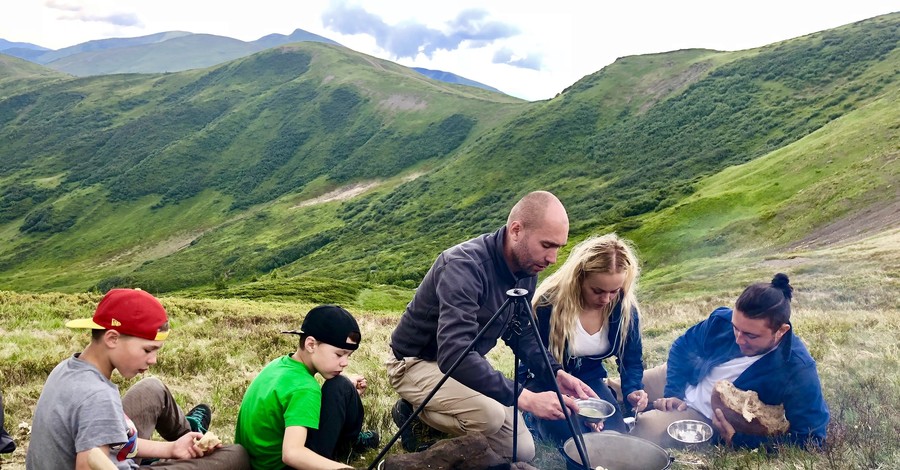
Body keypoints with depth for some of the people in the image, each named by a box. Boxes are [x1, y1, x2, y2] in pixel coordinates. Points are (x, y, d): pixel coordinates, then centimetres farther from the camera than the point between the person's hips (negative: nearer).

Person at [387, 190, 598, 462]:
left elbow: (520, 333, 6)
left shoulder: (527, 270, -8)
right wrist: (525, 398, -45)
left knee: (523, 451, 6)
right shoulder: (464, 266, -33)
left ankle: (428, 414, 18)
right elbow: (454, 356, -43)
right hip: (416, 362, -8)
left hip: (468, 365, 8)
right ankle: (413, 412, -4)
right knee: (490, 415, -34)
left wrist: (557, 373, -11)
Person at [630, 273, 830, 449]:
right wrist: (672, 392, -11)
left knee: (644, 427, -22)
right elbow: (682, 347, 1)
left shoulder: (798, 372, -31)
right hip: (683, 381, 4)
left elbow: (811, 438, -26)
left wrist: (740, 440, -32)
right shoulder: (722, 320, -18)